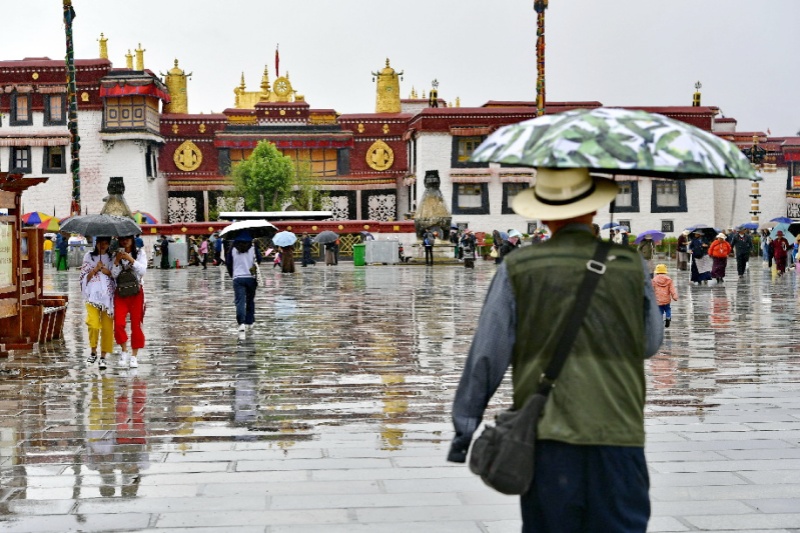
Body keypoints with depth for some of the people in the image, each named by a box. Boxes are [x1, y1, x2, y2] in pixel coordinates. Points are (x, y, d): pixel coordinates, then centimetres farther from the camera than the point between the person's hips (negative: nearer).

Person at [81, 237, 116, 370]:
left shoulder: (113, 258, 11)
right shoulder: (89, 256, 11)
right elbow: (84, 277, 8)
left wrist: (109, 272, -6)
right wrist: (95, 270, -6)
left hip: (108, 295, 1)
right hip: (93, 295, -1)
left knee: (107, 326, -2)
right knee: (94, 323, -17)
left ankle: (103, 356, 7)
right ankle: (93, 351, 4)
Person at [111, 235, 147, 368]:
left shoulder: (140, 252, 3)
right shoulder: (116, 255, 9)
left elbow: (143, 270, -10)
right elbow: (114, 275, 1)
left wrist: (131, 260, -20)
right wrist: (117, 261, -13)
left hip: (136, 292, -1)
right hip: (120, 292, 1)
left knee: (136, 324, 0)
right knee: (119, 323, -11)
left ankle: (134, 356, 9)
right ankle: (124, 351, 8)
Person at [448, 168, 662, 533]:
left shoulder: (517, 268, 0)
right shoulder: (631, 266, 3)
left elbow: (486, 355, -1)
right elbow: (650, 344, 15)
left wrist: (464, 425, 5)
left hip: (546, 436, 0)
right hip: (618, 434, 0)